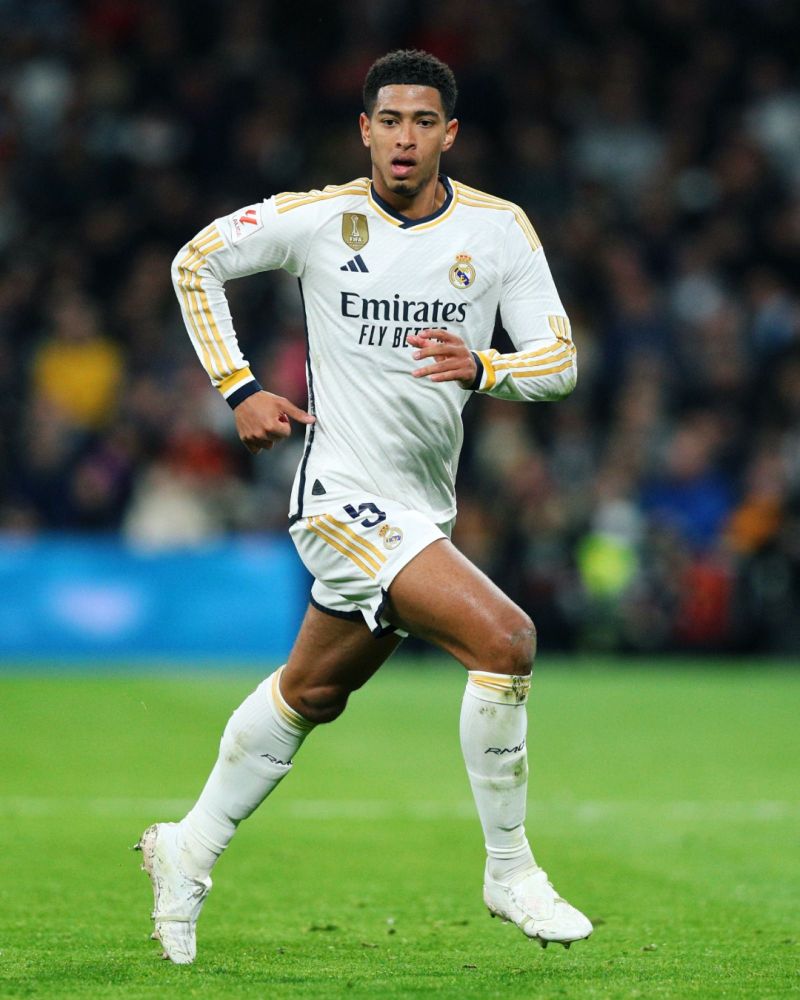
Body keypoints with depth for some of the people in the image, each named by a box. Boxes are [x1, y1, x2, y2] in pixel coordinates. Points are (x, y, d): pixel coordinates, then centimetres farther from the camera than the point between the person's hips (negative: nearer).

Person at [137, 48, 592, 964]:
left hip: (425, 504, 5)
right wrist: (238, 388, -1)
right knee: (505, 640, -22)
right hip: (344, 493, -5)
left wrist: (480, 367, -24)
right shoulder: (317, 218, -8)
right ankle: (508, 873, -10)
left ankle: (189, 853, 37)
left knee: (313, 692, 18)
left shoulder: (499, 229, -2)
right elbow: (196, 262, 6)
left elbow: (559, 362, -3)